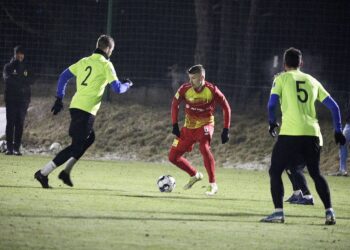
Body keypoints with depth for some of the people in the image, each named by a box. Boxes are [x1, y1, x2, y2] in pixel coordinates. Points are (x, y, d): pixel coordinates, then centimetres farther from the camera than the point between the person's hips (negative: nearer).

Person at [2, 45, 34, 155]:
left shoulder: (26, 68, 14)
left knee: (20, 124, 0)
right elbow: (7, 78, -13)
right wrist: (22, 80, -11)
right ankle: (9, 147, -6)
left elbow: (31, 80, -1)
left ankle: (17, 147, 1)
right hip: (11, 98, -2)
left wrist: (16, 78, -11)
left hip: (23, 99, 2)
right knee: (10, 123, -6)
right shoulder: (8, 66, 6)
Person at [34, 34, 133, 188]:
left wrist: (59, 99, 15)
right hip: (87, 110, -8)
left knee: (89, 138, 26)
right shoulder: (106, 65, -4)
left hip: (75, 106, 8)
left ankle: (66, 171, 20)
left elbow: (64, 76, 13)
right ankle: (44, 173, -11)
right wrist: (127, 85, 16)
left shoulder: (84, 62, 14)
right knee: (76, 146, -3)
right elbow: (117, 88, -6)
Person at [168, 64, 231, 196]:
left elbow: (226, 108, -7)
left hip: (205, 125, -4)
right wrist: (175, 125, -1)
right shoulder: (185, 89, -12)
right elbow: (175, 104, 5)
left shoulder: (212, 90, -18)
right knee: (173, 157, 4)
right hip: (189, 126, 4)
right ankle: (195, 175, 30)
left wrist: (226, 130, -10)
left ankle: (213, 185, -27)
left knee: (204, 147, -34)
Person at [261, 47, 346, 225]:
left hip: (290, 133, -4)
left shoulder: (282, 79, 7)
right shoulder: (312, 81, 18)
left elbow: (272, 103, -5)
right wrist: (338, 130, 22)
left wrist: (272, 122, 12)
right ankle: (329, 212, 8)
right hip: (312, 134, 4)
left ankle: (278, 212, -5)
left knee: (275, 171, 7)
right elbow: (333, 106, 15)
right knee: (316, 174, 18)